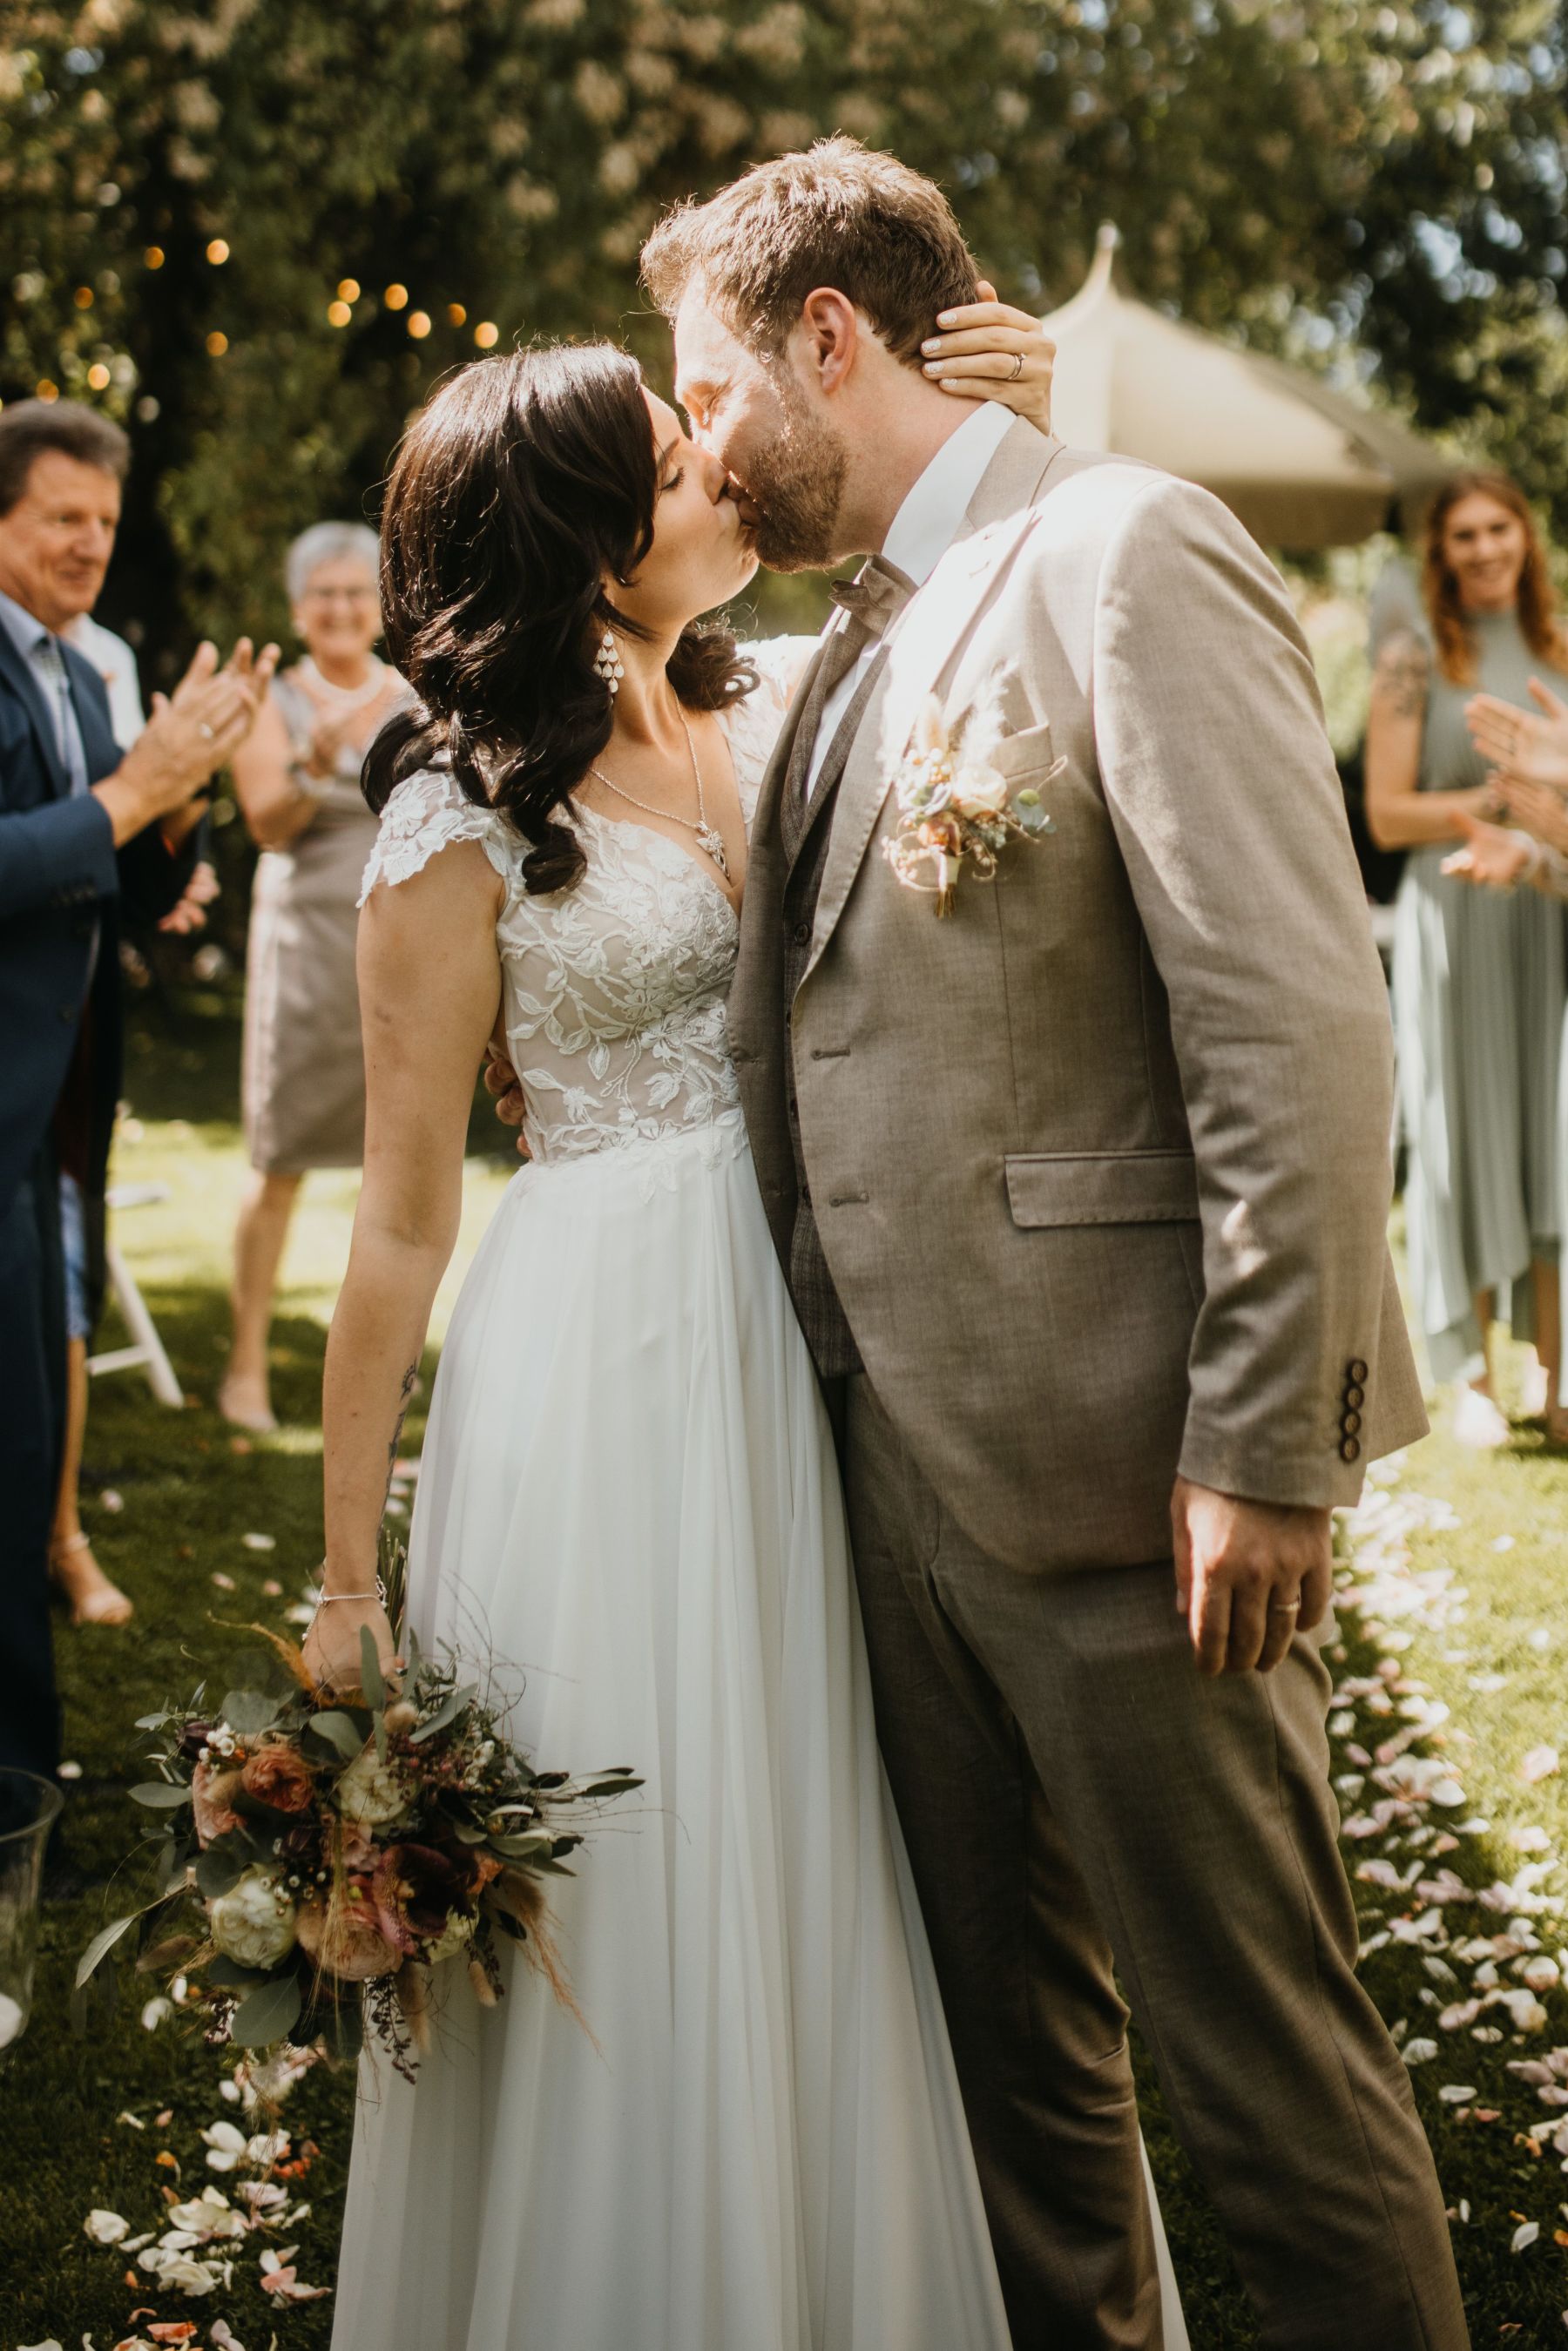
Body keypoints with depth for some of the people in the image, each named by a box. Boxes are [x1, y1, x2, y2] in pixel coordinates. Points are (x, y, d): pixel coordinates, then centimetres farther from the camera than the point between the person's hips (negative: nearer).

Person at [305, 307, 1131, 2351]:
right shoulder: (463, 820, -9)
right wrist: (346, 1583, -5)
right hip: (599, 1375, -5)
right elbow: (400, 1222, -6)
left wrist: (1027, 436, -6)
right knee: (627, 1904, 5)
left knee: (816, 1877, 14)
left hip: (812, 1343, 5)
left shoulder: (791, 710, 5)